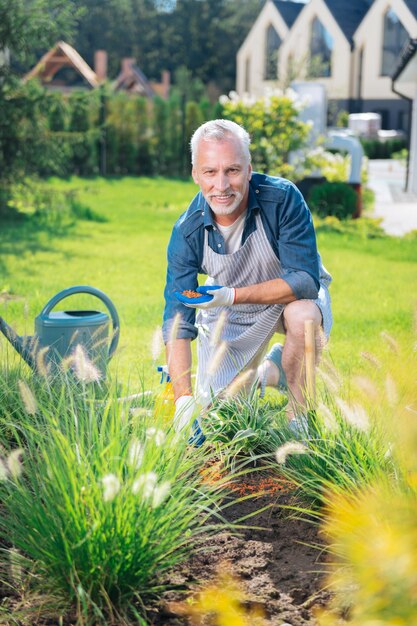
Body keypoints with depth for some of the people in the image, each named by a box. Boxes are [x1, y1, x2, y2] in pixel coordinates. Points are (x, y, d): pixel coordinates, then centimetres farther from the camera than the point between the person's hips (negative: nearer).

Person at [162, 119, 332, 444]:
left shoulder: (283, 198, -31)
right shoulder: (187, 231, -24)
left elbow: (305, 280, -31)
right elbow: (177, 320, -23)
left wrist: (233, 295, -42)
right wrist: (184, 399, -33)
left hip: (294, 294, -2)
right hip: (228, 312, 2)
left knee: (303, 317, -38)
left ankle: (298, 416, -12)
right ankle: (263, 373, 32)